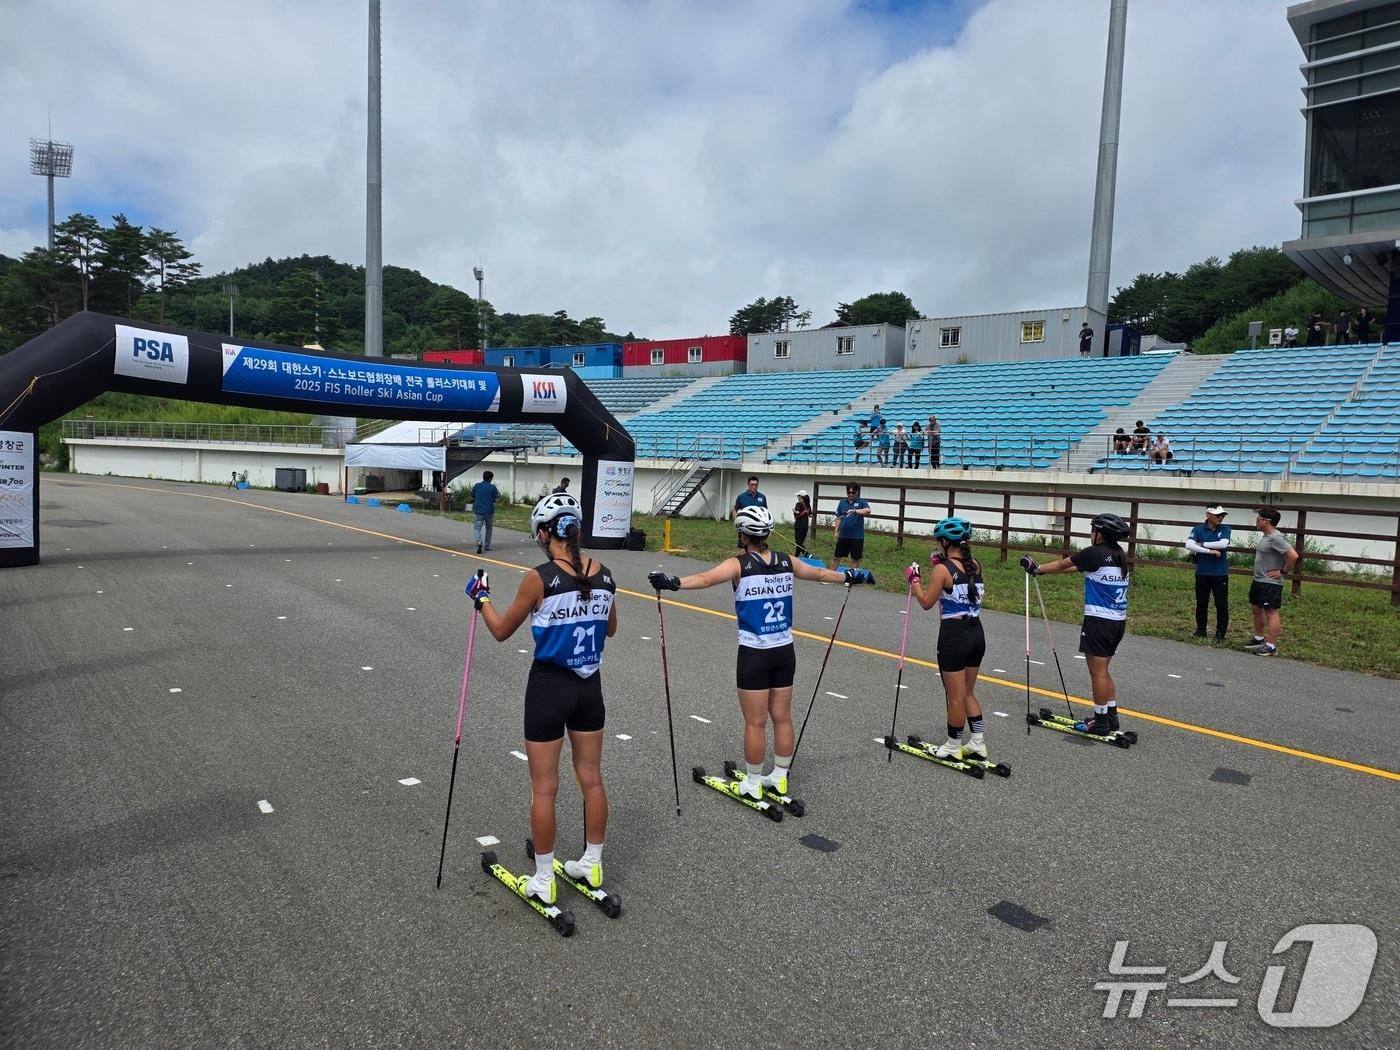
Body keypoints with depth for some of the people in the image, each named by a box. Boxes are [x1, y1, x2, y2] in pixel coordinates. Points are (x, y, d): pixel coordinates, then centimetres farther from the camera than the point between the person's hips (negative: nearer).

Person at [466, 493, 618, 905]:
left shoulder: (539, 578, -19)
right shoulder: (603, 574, -4)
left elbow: (501, 631, -6)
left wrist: (481, 598, 10)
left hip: (548, 688, -5)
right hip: (590, 686, 5)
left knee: (544, 789, 9)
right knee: (591, 779, 19)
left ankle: (543, 882, 22)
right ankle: (592, 865, 34)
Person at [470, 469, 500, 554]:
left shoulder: (476, 486, 2)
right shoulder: (493, 487, -4)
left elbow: (472, 498, 9)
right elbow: (496, 500, -5)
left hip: (479, 511, 0)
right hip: (490, 511, 0)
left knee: (476, 529, 2)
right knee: (489, 529, 18)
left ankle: (479, 542, -24)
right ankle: (487, 546, 20)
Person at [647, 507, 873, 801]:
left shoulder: (739, 564, -11)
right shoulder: (786, 562, 4)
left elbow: (707, 578, -30)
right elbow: (820, 573, 20)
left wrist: (672, 582, -41)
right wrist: (851, 575, 36)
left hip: (754, 654, -5)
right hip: (784, 652, 5)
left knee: (756, 723, 5)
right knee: (782, 717, 14)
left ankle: (753, 784, 16)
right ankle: (779, 778, 27)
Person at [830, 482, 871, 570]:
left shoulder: (861, 502, -2)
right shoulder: (842, 503, 8)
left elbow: (868, 510, -23)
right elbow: (838, 519, 12)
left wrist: (855, 511, -35)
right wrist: (836, 532, 5)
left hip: (857, 536, -3)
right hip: (843, 536, 3)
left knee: (855, 559, 6)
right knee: (836, 557, 7)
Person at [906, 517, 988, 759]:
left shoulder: (942, 570, -14)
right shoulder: (975, 565, 5)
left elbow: (926, 603, -8)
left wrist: (914, 579, 4)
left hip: (954, 635, -7)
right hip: (976, 634, 7)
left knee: (956, 697, 6)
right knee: (968, 693, 21)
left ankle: (953, 747, 18)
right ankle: (977, 743, 24)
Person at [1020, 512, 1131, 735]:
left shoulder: (1095, 553, -13)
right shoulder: (1119, 555, 12)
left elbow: (1062, 564, 0)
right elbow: (1076, 568, 18)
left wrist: (1038, 569, 16)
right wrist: (1041, 569, 22)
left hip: (1099, 620, -8)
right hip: (1118, 621, 8)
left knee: (1098, 672, 0)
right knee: (1103, 671, 19)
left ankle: (1101, 721, 5)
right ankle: (1111, 715, 24)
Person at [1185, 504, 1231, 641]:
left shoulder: (1225, 529, 2)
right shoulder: (1198, 529, 0)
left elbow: (1223, 544, -17)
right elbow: (1189, 545, -16)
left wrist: (1202, 544, -12)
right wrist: (1210, 551, -20)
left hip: (1220, 574, 0)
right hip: (1202, 573, 0)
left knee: (1222, 605, 2)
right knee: (1201, 604, 10)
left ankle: (1221, 633, 13)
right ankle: (1201, 630, 21)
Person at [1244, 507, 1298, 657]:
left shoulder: (1276, 538, -20)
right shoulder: (1266, 536, 11)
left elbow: (1293, 555, -27)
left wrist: (1283, 571, -19)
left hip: (1270, 584, -11)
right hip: (1258, 581, 11)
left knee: (1271, 613, -6)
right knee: (1256, 609, 20)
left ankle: (1271, 646, -3)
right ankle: (1259, 638, 34)